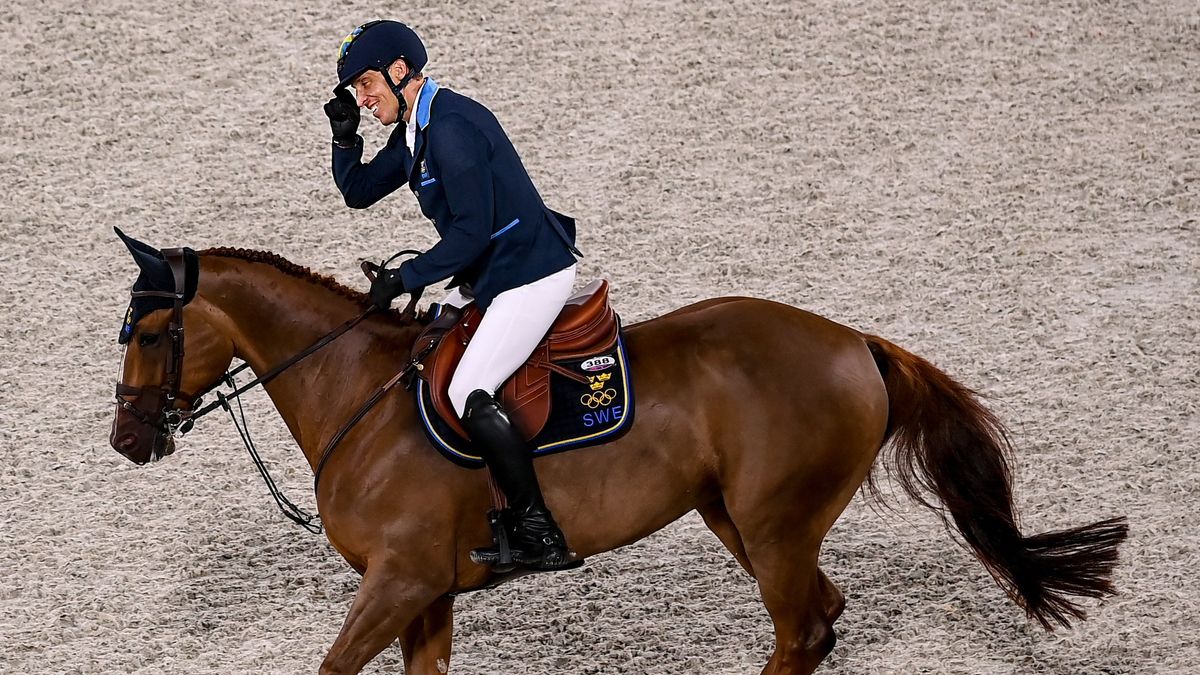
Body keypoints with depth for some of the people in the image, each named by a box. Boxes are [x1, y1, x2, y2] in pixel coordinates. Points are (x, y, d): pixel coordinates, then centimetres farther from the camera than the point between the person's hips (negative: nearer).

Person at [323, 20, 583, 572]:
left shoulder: (451, 128, -20)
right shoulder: (413, 132, 11)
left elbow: (471, 233, -23)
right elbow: (359, 192, 22)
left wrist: (403, 278, -16)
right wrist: (345, 137, 4)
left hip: (532, 274, -11)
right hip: (487, 275, 11)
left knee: (468, 396, -20)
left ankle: (538, 533, -13)